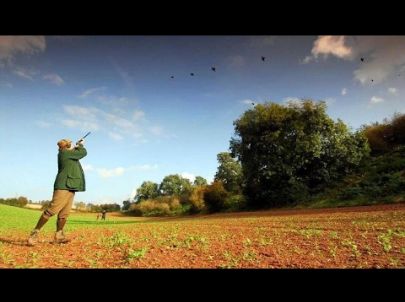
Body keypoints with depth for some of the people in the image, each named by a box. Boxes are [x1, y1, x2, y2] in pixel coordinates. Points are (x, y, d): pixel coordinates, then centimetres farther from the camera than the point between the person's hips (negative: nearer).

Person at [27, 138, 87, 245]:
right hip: (63, 186, -9)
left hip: (70, 187, 9)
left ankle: (58, 236, 7)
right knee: (52, 210, -12)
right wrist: (80, 145, 13)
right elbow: (83, 153, -5)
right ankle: (35, 233, -4)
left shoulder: (69, 154, 19)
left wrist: (78, 146, 28)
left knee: (64, 213, 5)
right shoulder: (64, 152, -6)